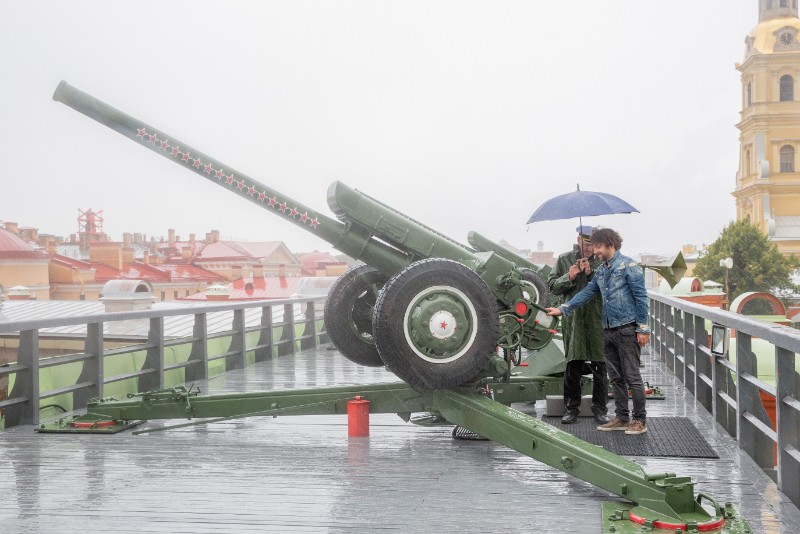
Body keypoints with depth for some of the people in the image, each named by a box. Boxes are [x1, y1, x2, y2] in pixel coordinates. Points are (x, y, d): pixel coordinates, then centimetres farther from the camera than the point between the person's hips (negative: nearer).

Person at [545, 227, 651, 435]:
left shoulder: (628, 266, -8)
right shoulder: (601, 270, 15)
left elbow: (641, 297, -10)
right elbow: (587, 292, 14)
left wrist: (643, 328, -13)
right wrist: (563, 309, 5)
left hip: (627, 329, -8)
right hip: (609, 330, 8)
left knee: (632, 377, -3)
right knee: (616, 377, 11)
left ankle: (640, 420, 6)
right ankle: (621, 418, 19)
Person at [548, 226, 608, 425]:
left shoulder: (602, 261, 4)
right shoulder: (565, 259, 9)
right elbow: (552, 286, 8)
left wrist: (591, 274, -16)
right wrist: (569, 277, -7)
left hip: (598, 320, -1)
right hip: (573, 320, 1)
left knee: (600, 367, 4)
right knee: (573, 366, 5)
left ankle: (600, 408, 15)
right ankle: (571, 407, 15)